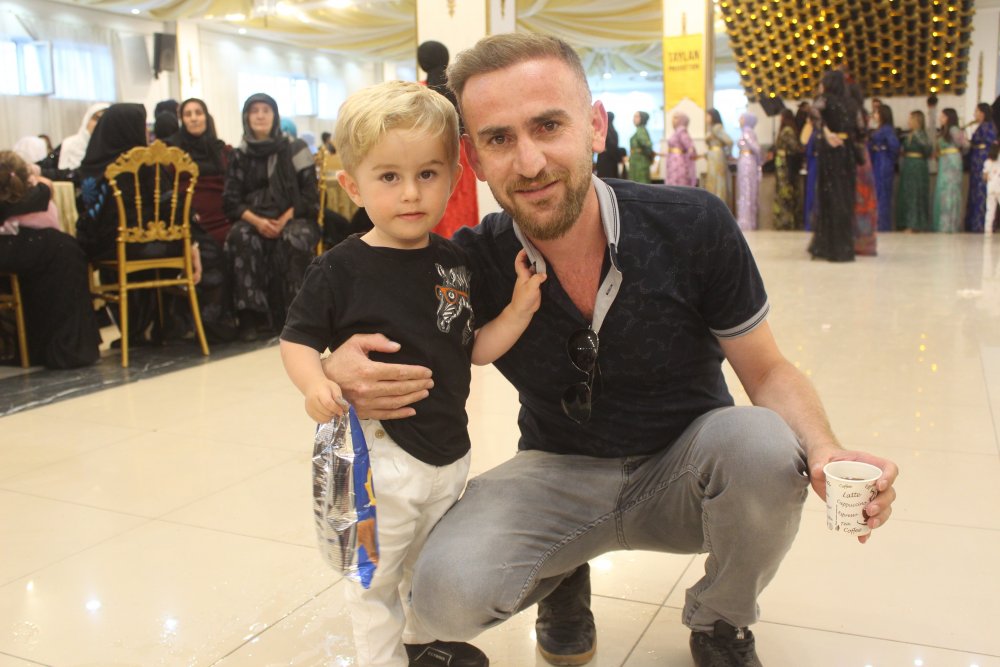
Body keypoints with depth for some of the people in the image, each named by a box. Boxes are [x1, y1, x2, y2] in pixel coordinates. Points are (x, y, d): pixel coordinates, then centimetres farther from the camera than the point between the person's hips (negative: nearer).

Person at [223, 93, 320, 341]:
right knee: (240, 237, -32)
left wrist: (285, 219, -15)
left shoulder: (294, 149, 5)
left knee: (292, 238, -36)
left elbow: (309, 194, 0)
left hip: (293, 218, -2)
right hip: (254, 219, 2)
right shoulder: (240, 155, 11)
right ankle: (251, 316, -28)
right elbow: (231, 200, 4)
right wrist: (256, 220, -15)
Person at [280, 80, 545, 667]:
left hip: (449, 450, 6)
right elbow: (298, 339, -10)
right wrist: (316, 384, -29)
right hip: (378, 452, -5)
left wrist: (519, 311, -8)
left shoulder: (455, 262, 1)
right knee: (376, 579, 9)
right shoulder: (342, 270, -14)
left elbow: (474, 349, 6)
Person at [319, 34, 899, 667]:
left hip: (684, 471, 1)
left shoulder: (695, 226, -18)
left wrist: (825, 450, -29)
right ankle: (563, 577, 12)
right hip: (560, 474, 0)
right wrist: (341, 373, -27)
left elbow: (768, 371, -8)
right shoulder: (472, 263, -16)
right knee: (448, 592, -26)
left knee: (762, 444, -32)